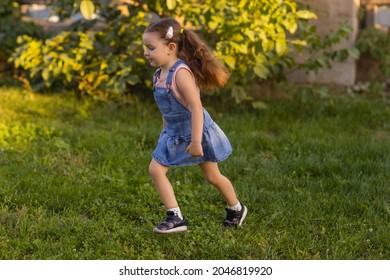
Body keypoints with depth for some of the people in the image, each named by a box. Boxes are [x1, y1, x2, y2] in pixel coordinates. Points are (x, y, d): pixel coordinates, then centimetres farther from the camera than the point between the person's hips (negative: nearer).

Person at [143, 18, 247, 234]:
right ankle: (175, 218, 2)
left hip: (196, 131, -8)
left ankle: (236, 209, 33)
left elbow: (196, 108, -30)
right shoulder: (160, 74, -1)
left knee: (212, 177, 9)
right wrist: (167, 129, 21)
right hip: (175, 134, 8)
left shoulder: (181, 73, -27)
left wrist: (196, 142, -31)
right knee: (155, 170, -3)